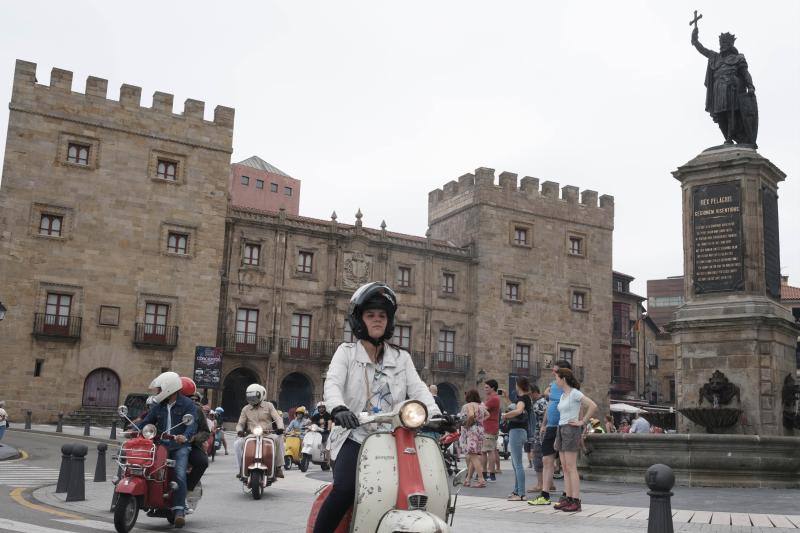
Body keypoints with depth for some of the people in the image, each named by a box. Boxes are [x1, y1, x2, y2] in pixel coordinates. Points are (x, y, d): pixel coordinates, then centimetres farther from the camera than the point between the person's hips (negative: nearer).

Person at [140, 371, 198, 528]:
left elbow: (192, 424, -13)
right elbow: (147, 421, 15)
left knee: (180, 475, -22)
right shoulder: (158, 406, 18)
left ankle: (179, 510, -24)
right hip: (161, 444, 6)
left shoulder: (187, 404, 0)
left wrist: (185, 436, -33)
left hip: (180, 446, -5)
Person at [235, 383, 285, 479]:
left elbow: (278, 418, -1)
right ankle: (241, 468, -9)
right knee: (237, 443, -25)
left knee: (279, 439, -32)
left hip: (267, 434, -2)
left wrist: (280, 428, -22)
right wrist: (239, 430, -12)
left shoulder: (268, 406, 9)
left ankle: (278, 467, -20)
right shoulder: (245, 409, 15)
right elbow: (240, 423, 13)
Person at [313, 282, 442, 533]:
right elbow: (333, 383, -7)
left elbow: (417, 388, 3)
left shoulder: (401, 358, 18)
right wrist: (339, 408, -30)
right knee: (345, 488, -27)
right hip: (355, 436, -3)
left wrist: (435, 414, -18)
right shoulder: (346, 352, 9)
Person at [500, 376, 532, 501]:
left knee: (518, 464, -9)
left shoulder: (522, 398, -14)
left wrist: (505, 415, -21)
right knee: (515, 464, 18)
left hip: (517, 431, -10)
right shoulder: (526, 398, 15)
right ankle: (517, 491, 25)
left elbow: (518, 410, -33)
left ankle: (521, 494, -10)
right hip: (519, 431, 10)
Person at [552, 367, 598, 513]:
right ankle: (568, 499, 9)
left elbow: (593, 406, -19)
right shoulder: (563, 395, 16)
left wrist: (582, 422, -13)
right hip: (561, 430, 9)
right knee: (565, 467, 7)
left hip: (571, 430, -9)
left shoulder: (575, 393, -10)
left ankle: (576, 501, -8)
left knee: (571, 468, -9)